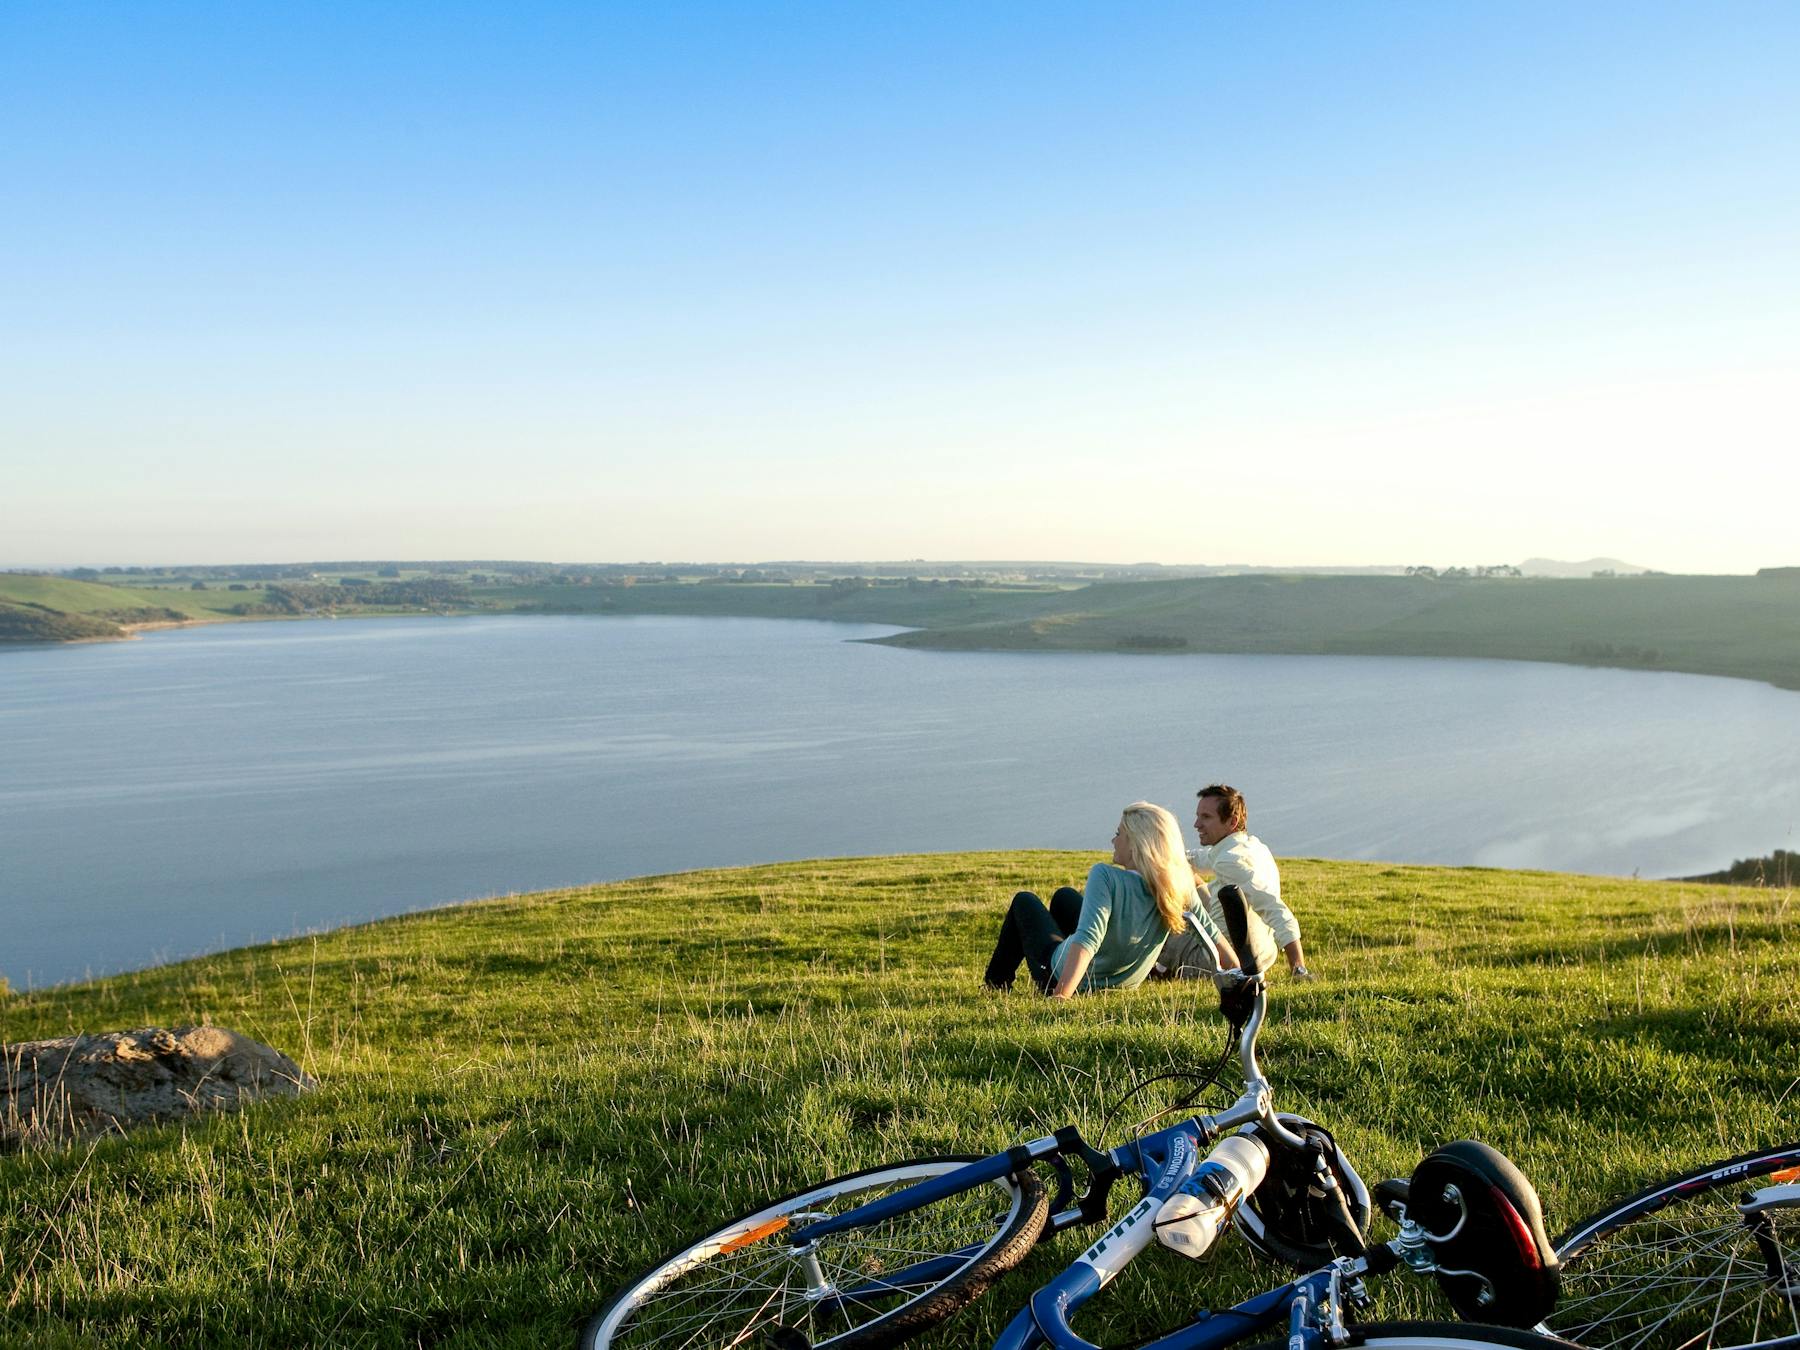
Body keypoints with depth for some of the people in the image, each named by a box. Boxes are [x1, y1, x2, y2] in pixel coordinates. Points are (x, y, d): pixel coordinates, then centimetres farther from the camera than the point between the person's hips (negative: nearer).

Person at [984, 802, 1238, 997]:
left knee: (1024, 900, 23)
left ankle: (997, 986, 41)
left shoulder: (1106, 877, -35)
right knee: (1064, 895, 31)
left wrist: (1061, 996, -47)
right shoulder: (1179, 885, -21)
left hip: (1061, 977, -5)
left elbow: (1087, 939, -44)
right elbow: (1211, 933, -17)